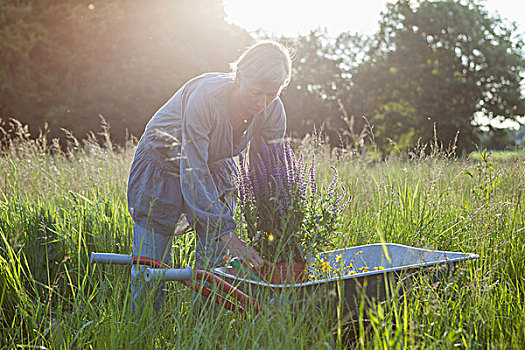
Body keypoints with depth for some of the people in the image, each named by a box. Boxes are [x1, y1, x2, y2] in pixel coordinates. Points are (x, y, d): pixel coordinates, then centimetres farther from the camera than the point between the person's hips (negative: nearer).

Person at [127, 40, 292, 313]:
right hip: (163, 165, -4)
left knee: (215, 262, 1)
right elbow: (193, 174, -35)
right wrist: (227, 234, -39)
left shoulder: (273, 112, -20)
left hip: (216, 167, 5)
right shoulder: (205, 97, -36)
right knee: (151, 265, -5)